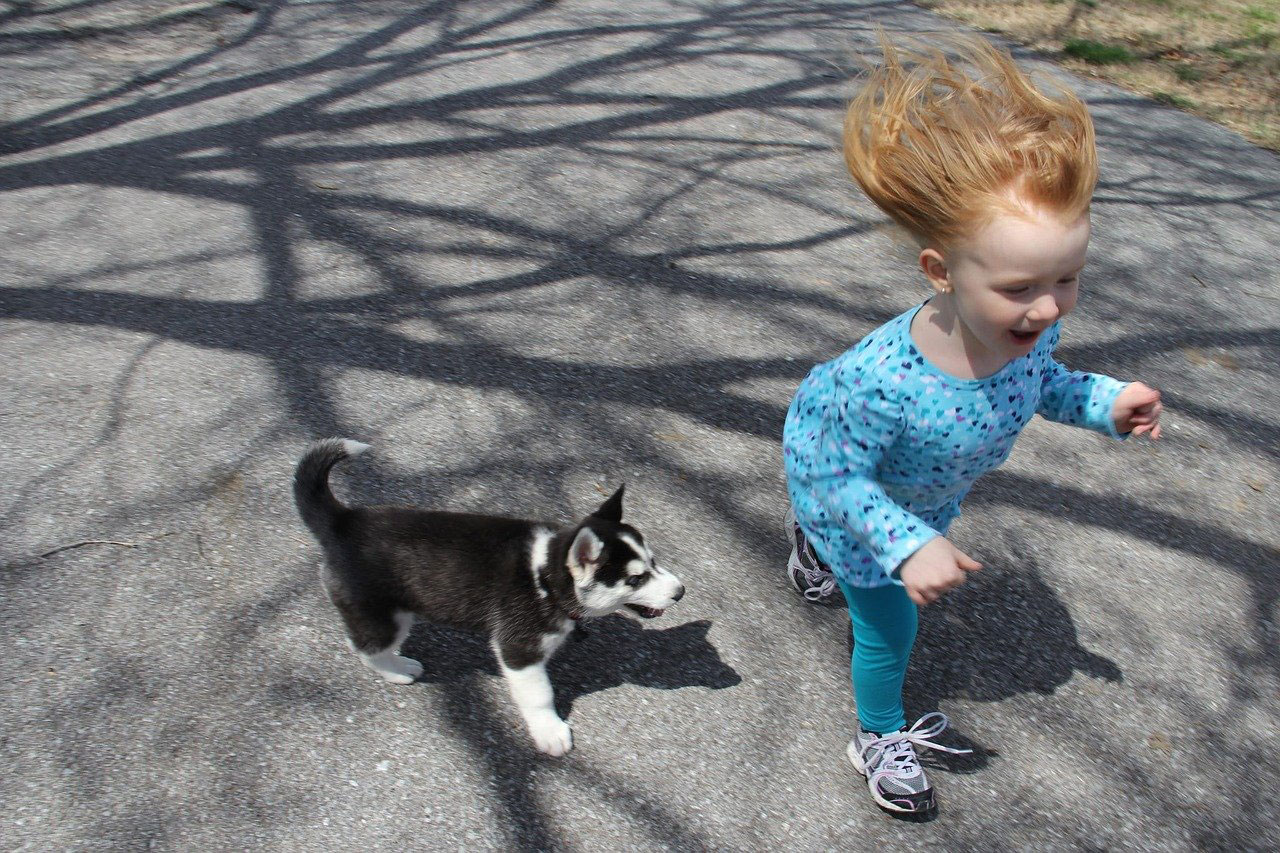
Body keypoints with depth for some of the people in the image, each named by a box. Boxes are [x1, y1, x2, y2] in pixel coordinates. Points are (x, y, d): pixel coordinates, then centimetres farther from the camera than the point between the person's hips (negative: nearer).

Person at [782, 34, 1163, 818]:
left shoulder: (1029, 326, -28)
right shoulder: (880, 379, -47)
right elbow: (841, 479, -31)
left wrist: (1104, 403, -18)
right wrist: (908, 548, -41)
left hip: (927, 496, 6)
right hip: (844, 484, -6)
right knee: (887, 628, 11)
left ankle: (813, 541, 73)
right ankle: (881, 739, 44)